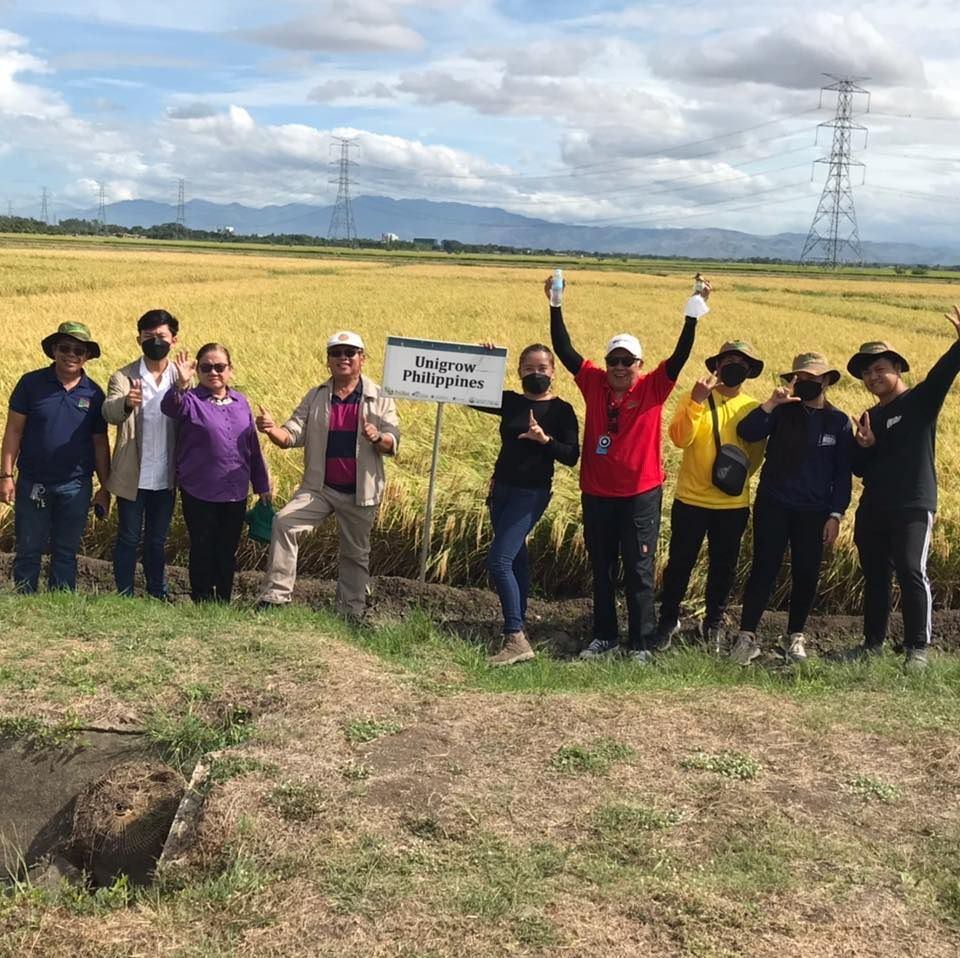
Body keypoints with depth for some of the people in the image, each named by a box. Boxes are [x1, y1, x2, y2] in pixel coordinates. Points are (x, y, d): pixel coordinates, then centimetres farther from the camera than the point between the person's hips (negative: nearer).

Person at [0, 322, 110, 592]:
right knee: (28, 551, 7)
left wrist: (105, 488, 6)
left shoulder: (94, 393, 1)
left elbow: (100, 443, 6)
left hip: (76, 487, 1)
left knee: (66, 553, 9)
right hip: (32, 483, -1)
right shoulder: (31, 383, -4)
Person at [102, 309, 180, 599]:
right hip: (132, 476, -2)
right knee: (129, 539, 7)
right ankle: (124, 596, 19)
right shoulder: (123, 377, -7)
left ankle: (158, 594, 29)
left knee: (157, 540, 16)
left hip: (165, 477, 3)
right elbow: (109, 412, -28)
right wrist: (125, 403, -46)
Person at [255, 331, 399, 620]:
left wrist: (378, 437, -33)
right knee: (283, 522, -20)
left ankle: (352, 612, 27)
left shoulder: (380, 399, -3)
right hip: (319, 487, 1)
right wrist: (272, 430, -26)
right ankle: (275, 595, -15)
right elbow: (293, 435, -3)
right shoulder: (315, 397, 4)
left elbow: (392, 444, -9)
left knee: (356, 553, 12)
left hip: (360, 492, -1)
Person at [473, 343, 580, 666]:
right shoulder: (510, 401, 6)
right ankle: (517, 623, 27)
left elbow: (572, 457, -11)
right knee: (515, 557, 15)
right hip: (502, 488, 6)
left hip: (531, 494, -6)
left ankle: (516, 640, -16)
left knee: (498, 561, -16)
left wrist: (545, 439, -26)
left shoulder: (561, 410, -6)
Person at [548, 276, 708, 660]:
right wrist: (555, 306, -11)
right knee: (601, 569, 13)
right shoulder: (593, 383, 0)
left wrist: (693, 314, -23)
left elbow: (680, 355, -14)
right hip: (597, 493, 3)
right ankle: (604, 636, 26)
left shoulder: (653, 388, -5)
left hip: (641, 494, -3)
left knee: (638, 570, 5)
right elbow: (564, 350, -4)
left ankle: (641, 643, 14)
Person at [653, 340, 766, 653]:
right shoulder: (695, 398, -2)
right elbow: (680, 439, -17)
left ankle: (714, 622, 28)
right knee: (680, 563, 5)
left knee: (723, 567, 11)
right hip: (691, 499, -2)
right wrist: (697, 401, -25)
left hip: (733, 504, 2)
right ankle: (668, 620, 21)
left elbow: (756, 452, 13)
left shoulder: (753, 408, 5)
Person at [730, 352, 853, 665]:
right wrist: (771, 403, -24)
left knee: (806, 575, 6)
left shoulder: (839, 422, 3)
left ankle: (795, 637, 19)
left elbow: (843, 474, 4)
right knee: (764, 570, -2)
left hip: (814, 512, 1)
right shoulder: (782, 412, 1)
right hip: (773, 506, -1)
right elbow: (746, 433, -15)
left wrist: (836, 515, -1)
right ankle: (747, 636, 2)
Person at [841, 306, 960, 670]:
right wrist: (865, 446, -8)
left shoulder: (921, 400, -2)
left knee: (911, 572, -12)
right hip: (872, 509, 6)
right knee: (874, 576, 11)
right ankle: (873, 642, 22)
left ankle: (917, 647, -5)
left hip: (913, 507, -6)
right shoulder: (869, 418, 15)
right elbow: (858, 468, 14)